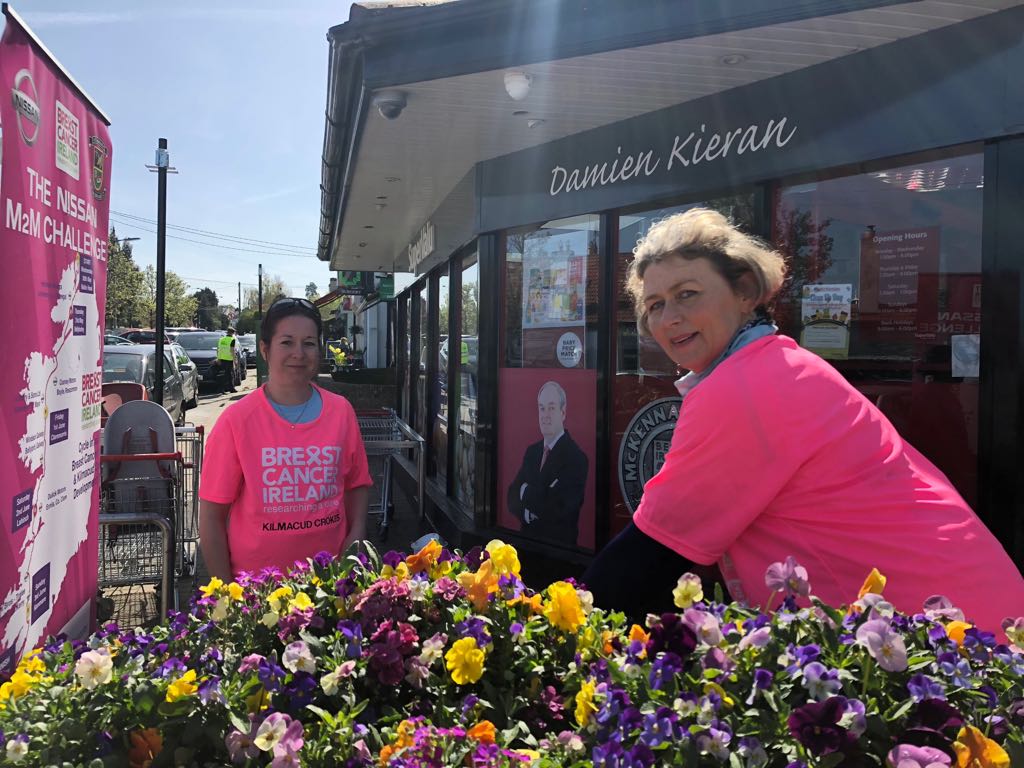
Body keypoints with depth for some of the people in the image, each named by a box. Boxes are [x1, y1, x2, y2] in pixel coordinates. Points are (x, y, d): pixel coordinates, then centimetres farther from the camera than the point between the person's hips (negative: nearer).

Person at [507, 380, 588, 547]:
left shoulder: (576, 457, -12)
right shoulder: (531, 451, 9)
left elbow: (559, 510, -16)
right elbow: (512, 499, 7)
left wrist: (526, 492, -4)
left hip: (558, 544, -3)